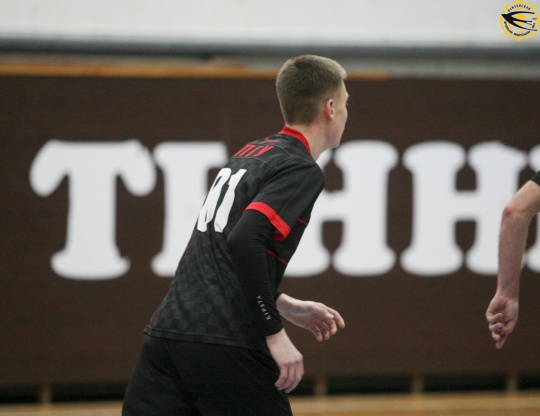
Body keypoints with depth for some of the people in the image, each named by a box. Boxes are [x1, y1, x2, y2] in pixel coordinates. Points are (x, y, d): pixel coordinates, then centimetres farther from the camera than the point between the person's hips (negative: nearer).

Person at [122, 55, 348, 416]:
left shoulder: (250, 155, 21)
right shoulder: (302, 170, -4)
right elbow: (244, 241, -19)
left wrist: (289, 307, 30)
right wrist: (275, 332, -15)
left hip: (166, 332, 7)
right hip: (226, 345, -7)